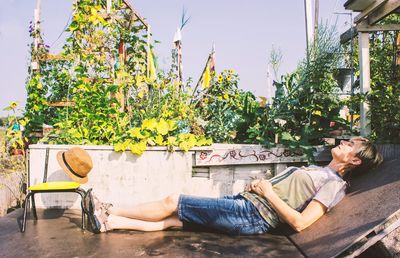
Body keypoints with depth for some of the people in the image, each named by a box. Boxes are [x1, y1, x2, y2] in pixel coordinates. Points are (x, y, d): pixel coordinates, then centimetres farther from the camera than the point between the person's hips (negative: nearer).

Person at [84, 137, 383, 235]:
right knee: (174, 221, 3)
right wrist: (258, 185, 5)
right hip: (243, 202, 8)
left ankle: (111, 212, 8)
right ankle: (108, 222, 7)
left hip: (252, 216, -8)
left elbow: (300, 222, -17)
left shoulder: (334, 185, -5)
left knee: (171, 202, -7)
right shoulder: (315, 169, 23)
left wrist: (268, 192, -13)